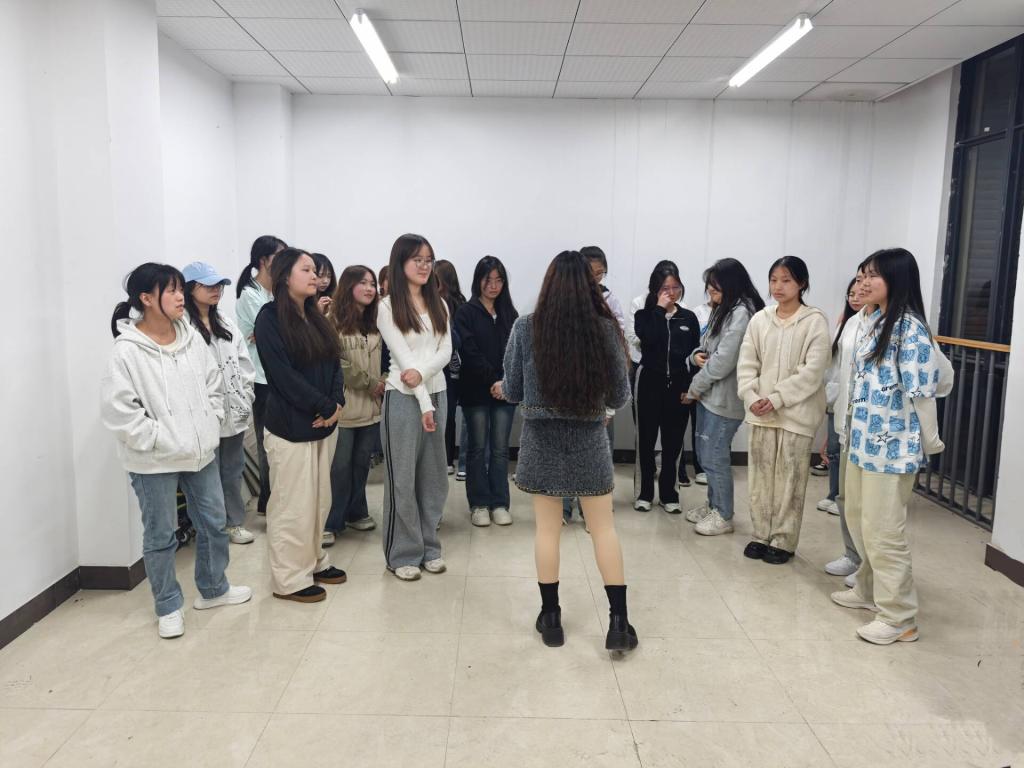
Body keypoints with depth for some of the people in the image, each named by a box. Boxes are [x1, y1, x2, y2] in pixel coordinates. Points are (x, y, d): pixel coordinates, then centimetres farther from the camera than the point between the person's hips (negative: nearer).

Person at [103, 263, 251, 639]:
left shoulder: (192, 338, 1)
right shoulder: (127, 352, -16)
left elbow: (213, 386, 10)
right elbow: (117, 410, -17)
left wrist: (208, 428, 2)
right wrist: (162, 440, -17)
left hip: (201, 452, 6)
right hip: (154, 461, -6)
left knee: (214, 523, 17)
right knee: (161, 536, 9)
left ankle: (213, 589, 37)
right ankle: (168, 607, 27)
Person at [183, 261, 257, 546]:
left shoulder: (225, 324, 13)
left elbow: (244, 363, 14)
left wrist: (246, 400, 6)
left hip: (234, 412, 7)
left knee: (233, 469, 17)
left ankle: (235, 522, 31)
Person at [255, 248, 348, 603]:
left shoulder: (316, 316, 13)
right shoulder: (270, 317, -9)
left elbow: (334, 363, 10)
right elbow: (282, 374, -16)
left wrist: (336, 403, -7)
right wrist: (326, 407, -14)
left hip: (324, 423, 7)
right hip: (290, 425, -7)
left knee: (319, 499, 14)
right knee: (293, 504, 1)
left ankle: (313, 562, 29)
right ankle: (289, 579, 12)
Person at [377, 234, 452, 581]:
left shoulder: (439, 304, 11)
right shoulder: (387, 307, -5)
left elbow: (446, 350, 1)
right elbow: (403, 356, -11)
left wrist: (422, 372, -18)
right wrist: (424, 403, -16)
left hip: (438, 393, 5)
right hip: (403, 398, -5)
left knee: (434, 475, 11)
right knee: (403, 478, 2)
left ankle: (429, 547, 23)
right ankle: (403, 554, 13)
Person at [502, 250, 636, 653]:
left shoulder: (526, 327, -8)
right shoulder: (606, 328, -8)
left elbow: (512, 392, -1)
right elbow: (620, 396, -1)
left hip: (541, 439, 0)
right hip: (589, 440, 0)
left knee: (547, 528, 11)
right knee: (604, 528, 11)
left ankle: (551, 618, 22)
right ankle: (618, 622, 14)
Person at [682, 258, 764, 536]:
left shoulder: (743, 313, -17)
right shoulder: (723, 310, 14)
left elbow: (724, 360, -20)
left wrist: (694, 388, -11)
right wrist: (696, 355, -4)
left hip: (724, 398, -9)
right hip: (708, 394, 9)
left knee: (715, 457, -1)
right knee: (704, 453, 16)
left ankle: (724, 516, 15)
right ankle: (714, 505, 31)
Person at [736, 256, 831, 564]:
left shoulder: (815, 321, -6)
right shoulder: (759, 319, 6)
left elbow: (812, 371, -13)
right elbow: (746, 363, 5)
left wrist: (777, 399, -17)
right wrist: (751, 397, -11)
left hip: (796, 413, -4)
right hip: (761, 412, 4)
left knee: (789, 480, 3)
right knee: (760, 476, 11)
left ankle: (783, 541, 16)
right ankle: (761, 535, 24)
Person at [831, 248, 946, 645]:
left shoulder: (911, 330, -17)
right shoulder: (871, 323, 11)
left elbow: (923, 391, -16)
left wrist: (931, 443, -10)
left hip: (893, 445, -9)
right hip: (863, 439, 9)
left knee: (883, 530, -2)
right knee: (857, 519, 19)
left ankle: (899, 617, 11)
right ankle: (870, 589, 37)